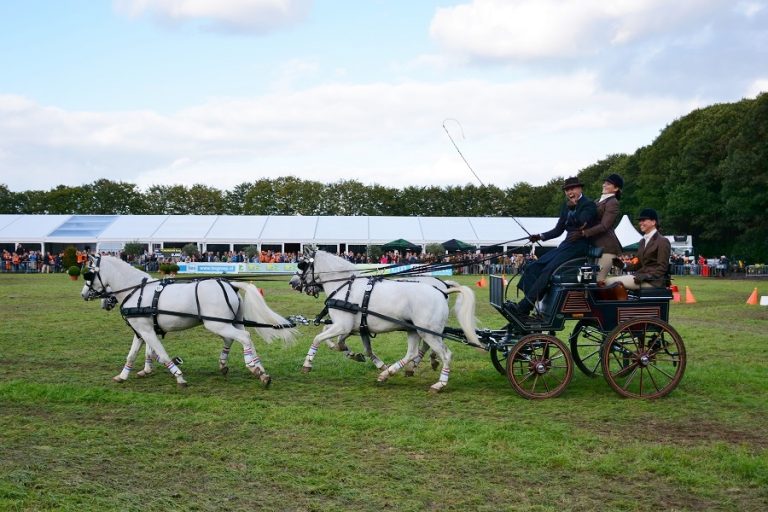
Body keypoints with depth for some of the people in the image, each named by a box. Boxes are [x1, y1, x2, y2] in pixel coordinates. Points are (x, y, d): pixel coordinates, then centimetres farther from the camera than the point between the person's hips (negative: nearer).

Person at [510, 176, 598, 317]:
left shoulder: (589, 205, -3)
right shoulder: (566, 206, 19)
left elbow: (581, 222, -23)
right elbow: (558, 230, 19)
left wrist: (573, 206, -15)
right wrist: (541, 236, 5)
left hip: (580, 246, -8)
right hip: (566, 244, 9)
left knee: (548, 270, -25)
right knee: (532, 267, -9)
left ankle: (524, 307, -30)